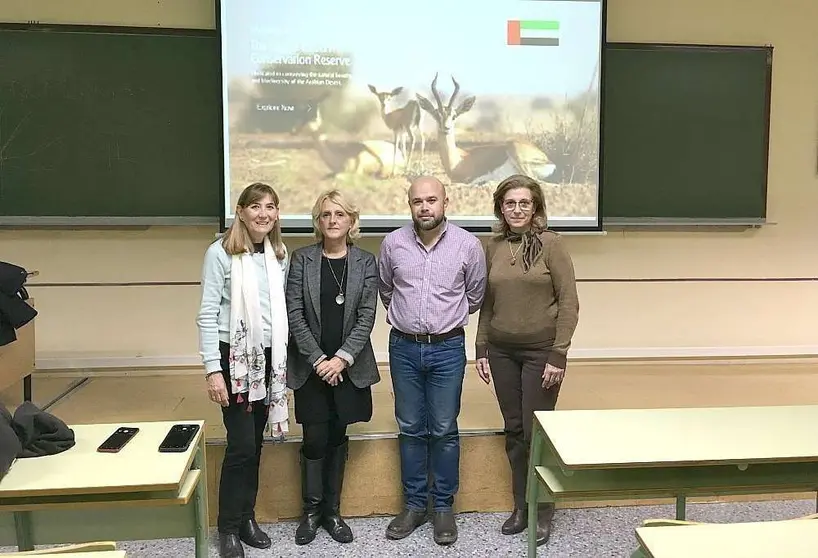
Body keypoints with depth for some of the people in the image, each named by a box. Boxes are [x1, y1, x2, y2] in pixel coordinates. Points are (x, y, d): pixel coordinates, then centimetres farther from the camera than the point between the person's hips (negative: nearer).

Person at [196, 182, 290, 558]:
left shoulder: (279, 253, 7)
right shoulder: (220, 253, -9)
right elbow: (207, 314, -11)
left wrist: (283, 357, 8)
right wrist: (212, 369, -15)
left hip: (268, 357, 5)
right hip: (234, 357, -5)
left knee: (255, 443, 12)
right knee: (242, 444, -3)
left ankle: (247, 518, 27)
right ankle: (228, 527, 15)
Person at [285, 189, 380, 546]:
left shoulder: (365, 262, 1)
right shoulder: (302, 259, -1)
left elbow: (366, 316, -4)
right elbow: (294, 314, -5)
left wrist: (342, 358, -14)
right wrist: (318, 359, -12)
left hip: (348, 366, 1)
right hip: (310, 366, -1)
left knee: (338, 437, 10)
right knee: (315, 439, 3)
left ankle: (332, 510, 25)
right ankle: (311, 510, 22)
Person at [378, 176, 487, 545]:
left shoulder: (468, 245, -6)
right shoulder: (392, 243, -2)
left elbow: (475, 296, 9)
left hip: (447, 348, -1)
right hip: (403, 347, 2)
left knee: (444, 430, 6)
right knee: (410, 429, 11)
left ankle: (444, 507, 21)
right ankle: (414, 505, 25)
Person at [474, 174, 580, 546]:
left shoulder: (550, 243, -7)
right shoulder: (493, 248, 6)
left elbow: (569, 302, -8)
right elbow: (487, 304, 11)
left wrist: (558, 355, -12)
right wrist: (481, 349, 7)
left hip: (540, 351, -4)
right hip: (502, 351, 4)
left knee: (536, 432, 1)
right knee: (514, 431, 11)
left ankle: (543, 512, 20)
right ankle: (521, 506, 27)